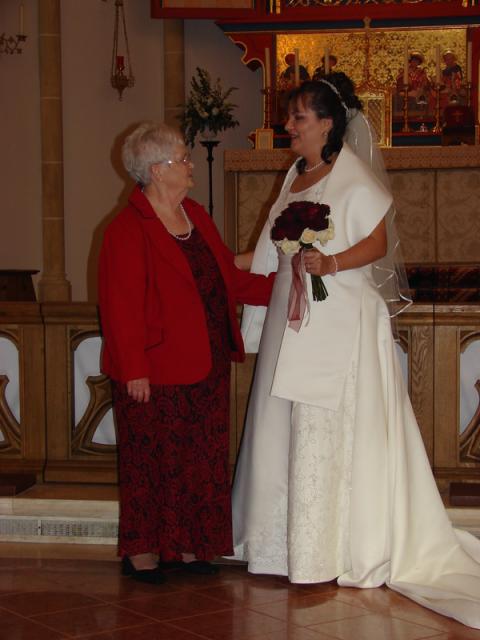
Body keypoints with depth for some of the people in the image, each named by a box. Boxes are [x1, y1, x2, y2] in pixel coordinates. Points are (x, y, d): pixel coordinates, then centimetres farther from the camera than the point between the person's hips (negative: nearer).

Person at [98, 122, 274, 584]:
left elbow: (230, 279, 15)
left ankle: (187, 545, 23)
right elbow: (122, 307, -17)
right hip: (157, 371, -8)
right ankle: (141, 551, 15)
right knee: (153, 459, 3)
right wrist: (134, 370, -19)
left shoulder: (195, 216, 11)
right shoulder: (127, 230, -14)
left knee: (201, 458, 11)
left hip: (205, 365, 8)